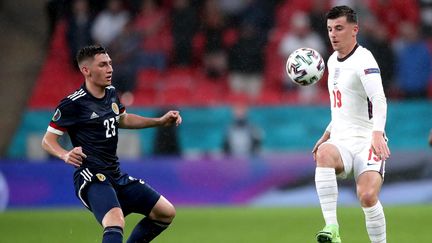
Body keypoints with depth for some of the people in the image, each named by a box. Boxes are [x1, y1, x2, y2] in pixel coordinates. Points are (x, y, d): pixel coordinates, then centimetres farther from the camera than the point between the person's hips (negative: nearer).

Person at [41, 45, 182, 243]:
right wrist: (65, 155, -28)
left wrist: (160, 121, 26)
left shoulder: (111, 93, 11)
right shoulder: (73, 104, -12)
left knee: (166, 212, 9)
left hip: (116, 176, 9)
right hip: (91, 179, -9)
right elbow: (48, 140, -8)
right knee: (116, 222, -34)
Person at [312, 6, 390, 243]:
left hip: (367, 141, -5)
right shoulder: (333, 61, 17)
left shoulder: (363, 60, -9)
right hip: (341, 142, 5)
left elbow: (378, 99, -25)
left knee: (367, 196, -26)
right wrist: (327, 134, 26)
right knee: (324, 153, -31)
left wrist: (377, 132, -40)